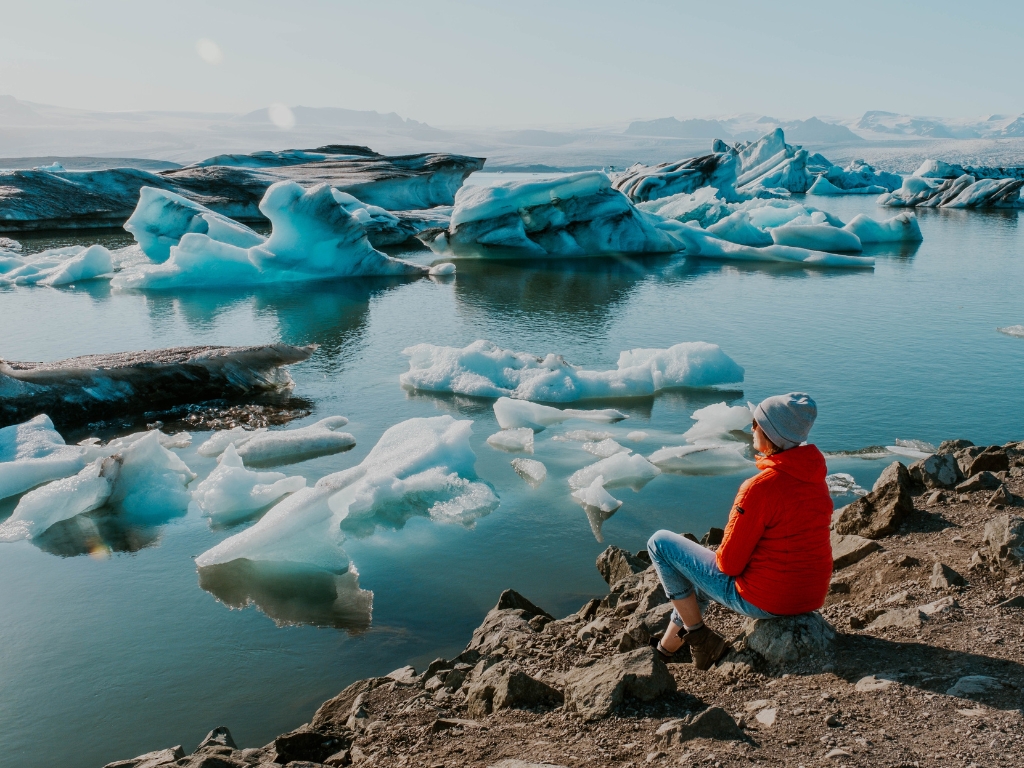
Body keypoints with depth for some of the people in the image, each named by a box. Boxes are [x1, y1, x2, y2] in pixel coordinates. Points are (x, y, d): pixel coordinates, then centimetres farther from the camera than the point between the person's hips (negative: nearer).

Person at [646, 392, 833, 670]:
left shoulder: (760, 487, -25)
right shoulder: (816, 478, 0)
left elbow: (729, 562, -19)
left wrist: (721, 557, 4)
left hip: (763, 601, -8)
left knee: (660, 543, 2)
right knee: (693, 570, 30)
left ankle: (698, 634, 10)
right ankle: (665, 649, 41)